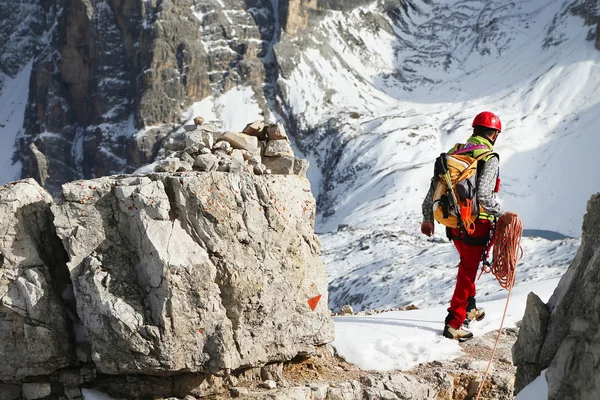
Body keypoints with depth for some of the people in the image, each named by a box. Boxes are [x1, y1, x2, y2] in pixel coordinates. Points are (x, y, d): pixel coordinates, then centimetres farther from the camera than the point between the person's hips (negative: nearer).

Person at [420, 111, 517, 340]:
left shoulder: (454, 152, 7)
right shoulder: (489, 158, -13)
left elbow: (434, 187, 8)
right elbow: (483, 195, -26)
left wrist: (427, 218, 16)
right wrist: (501, 214, -15)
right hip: (475, 224, -7)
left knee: (467, 265, 28)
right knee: (467, 272, 3)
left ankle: (469, 308, 39)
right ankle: (453, 324, 4)